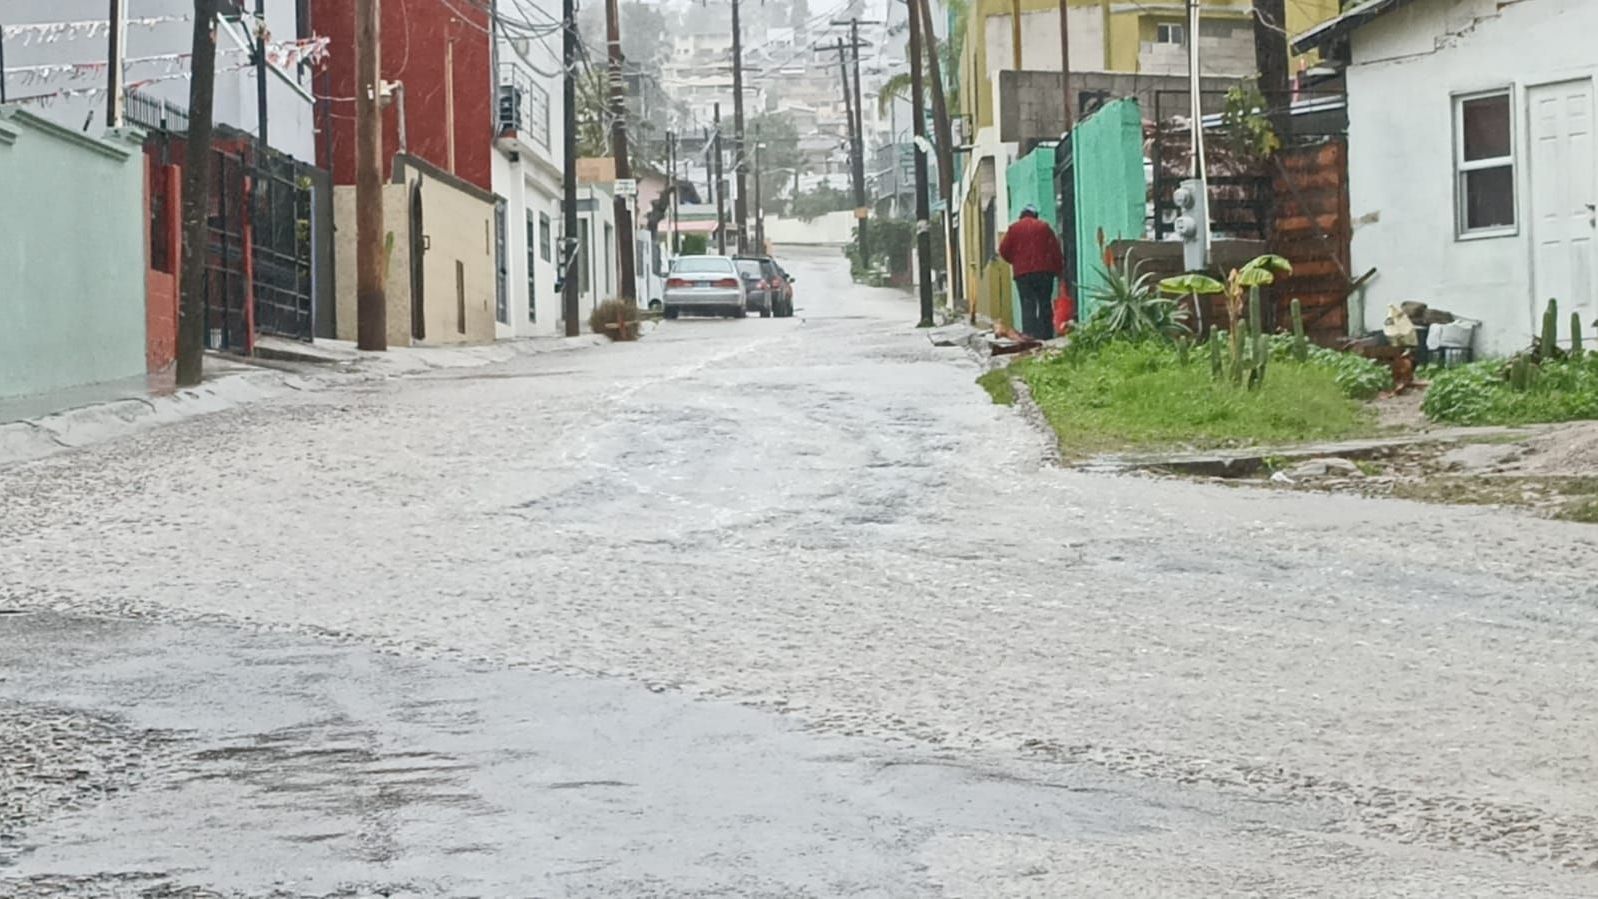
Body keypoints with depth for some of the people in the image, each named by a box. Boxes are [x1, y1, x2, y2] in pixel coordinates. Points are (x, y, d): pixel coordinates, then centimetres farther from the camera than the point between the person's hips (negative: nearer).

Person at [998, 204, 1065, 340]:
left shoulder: (1014, 228, 6)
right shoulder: (1044, 227, 7)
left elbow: (1004, 250, 2)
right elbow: (1055, 249, 2)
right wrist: (1059, 269, 7)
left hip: (1022, 273, 0)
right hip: (1044, 271, 0)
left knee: (1028, 305, -3)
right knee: (1045, 304, 6)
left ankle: (1029, 336, -12)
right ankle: (1046, 335, 3)